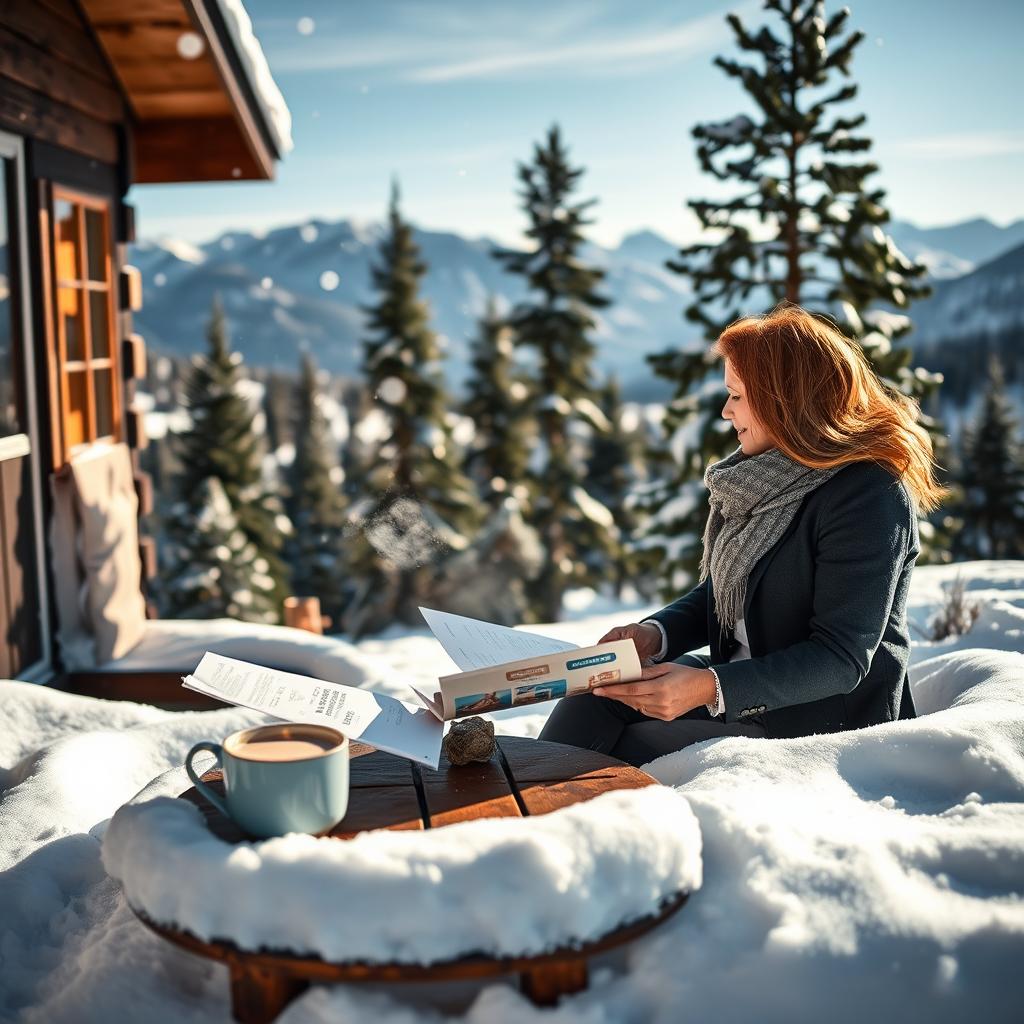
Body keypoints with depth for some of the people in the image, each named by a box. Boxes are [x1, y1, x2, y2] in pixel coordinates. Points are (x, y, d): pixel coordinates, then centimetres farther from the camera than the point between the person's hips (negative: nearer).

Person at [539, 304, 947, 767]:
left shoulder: (871, 496, -19)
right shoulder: (760, 475, 6)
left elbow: (841, 659, -21)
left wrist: (711, 688, -31)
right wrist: (656, 633, -6)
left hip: (827, 722, -7)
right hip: (738, 683, 7)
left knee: (634, 749, -20)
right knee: (590, 705, -13)